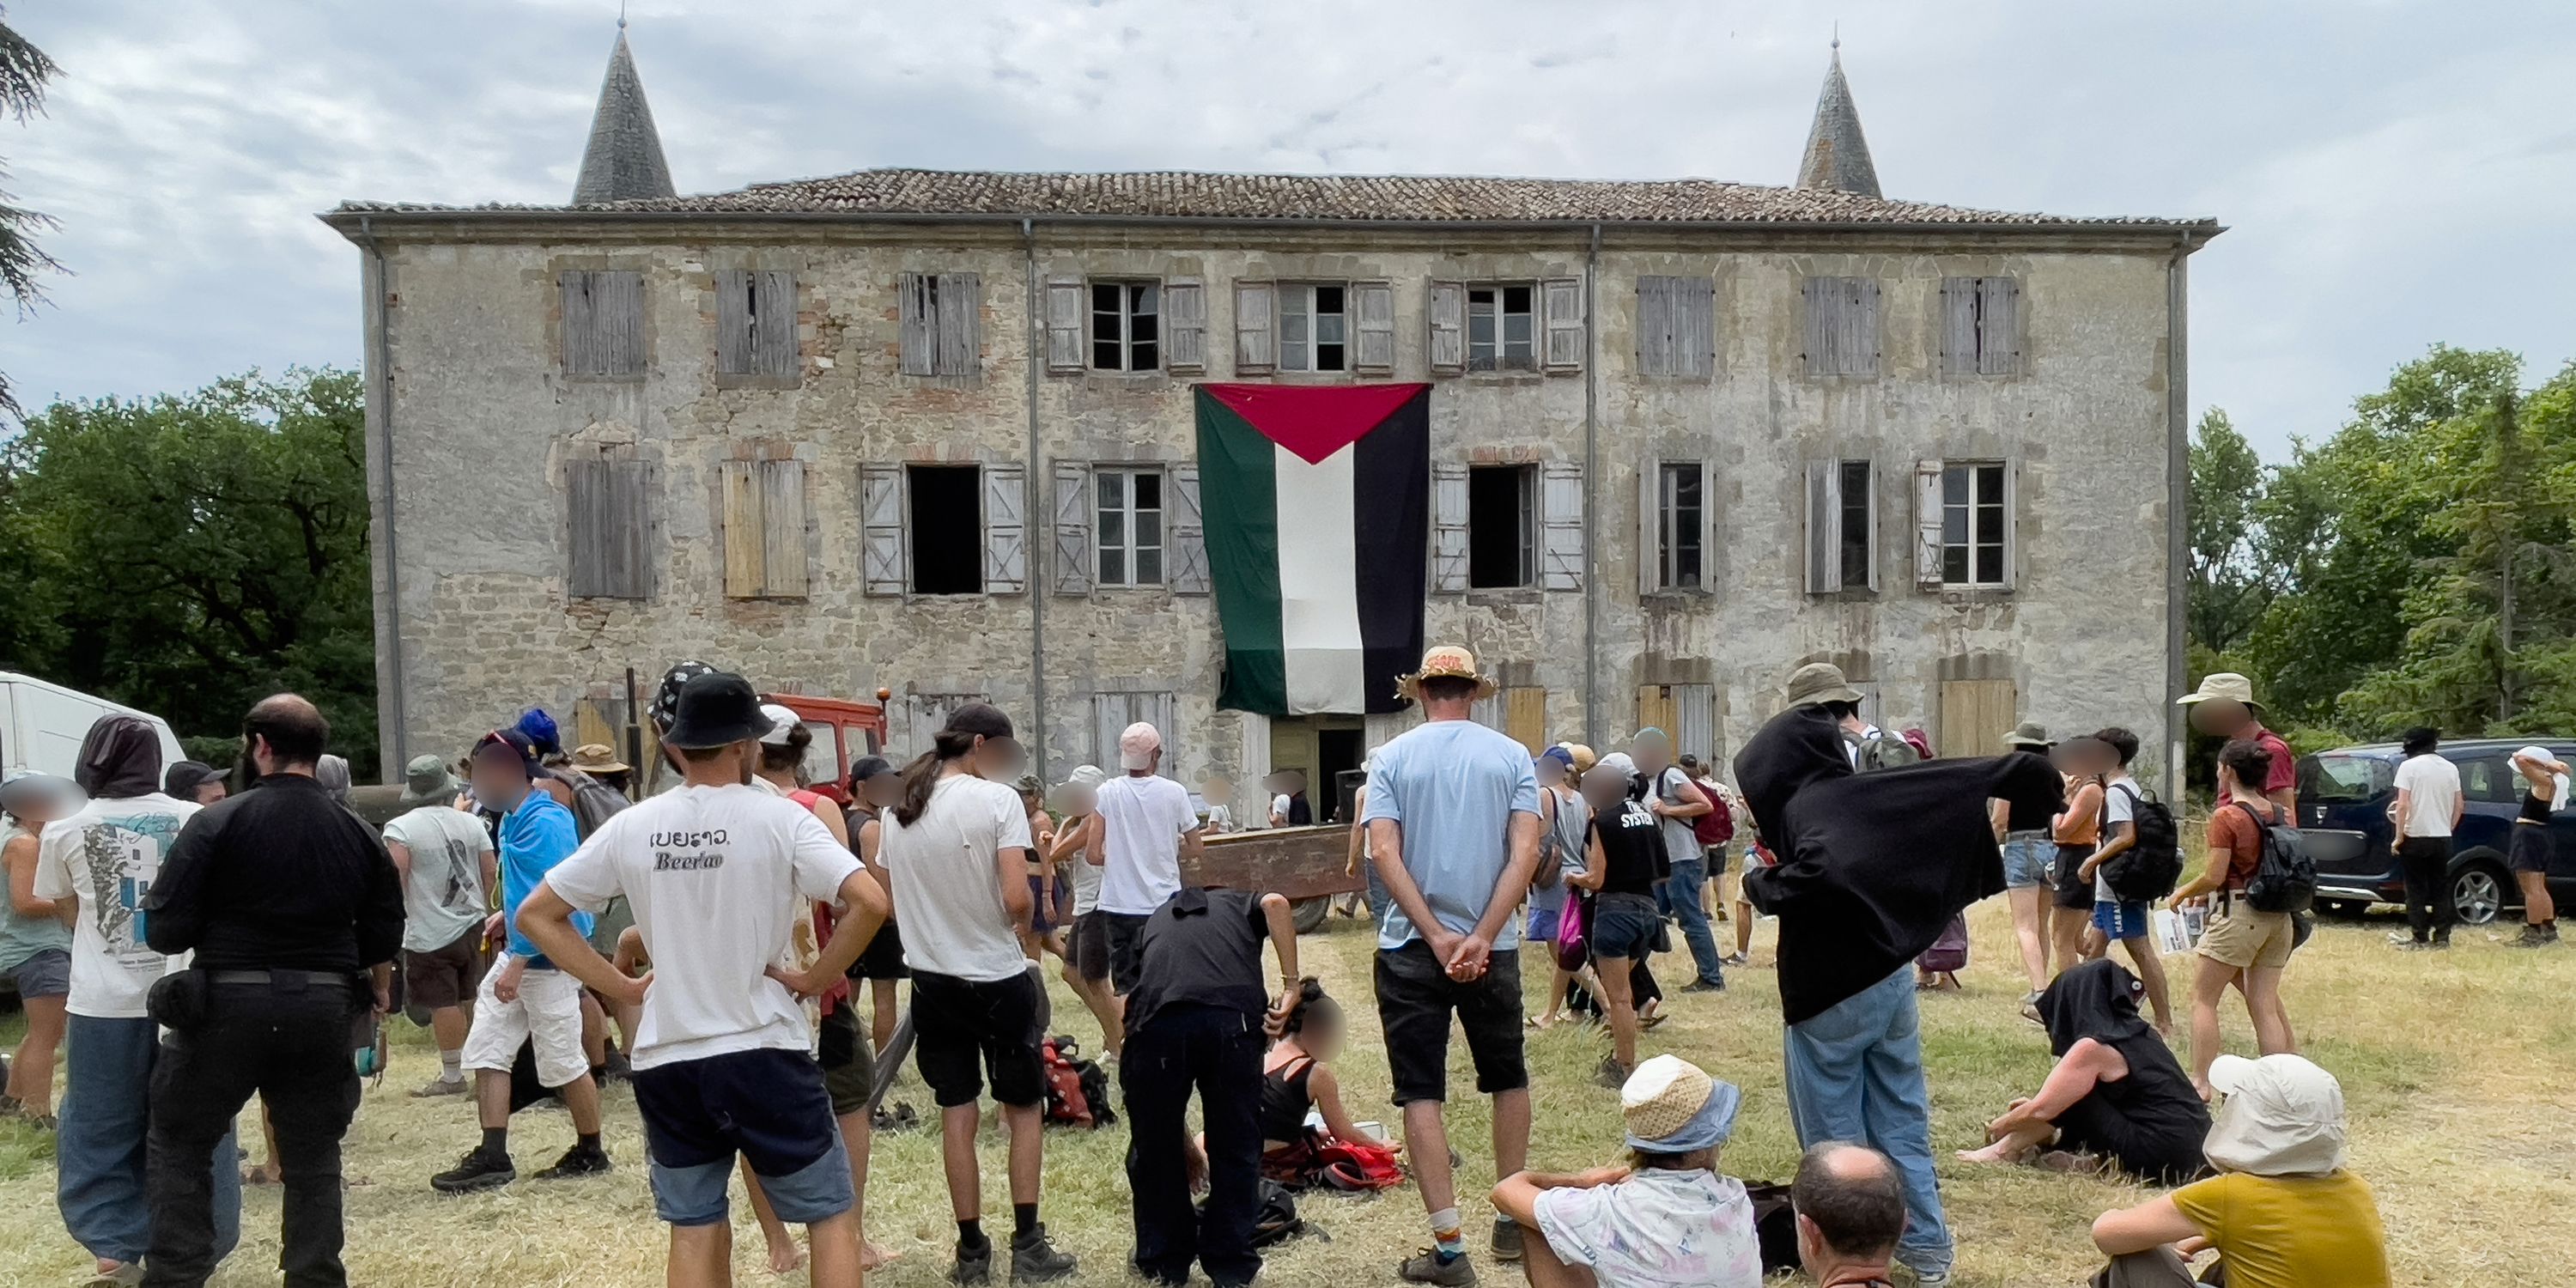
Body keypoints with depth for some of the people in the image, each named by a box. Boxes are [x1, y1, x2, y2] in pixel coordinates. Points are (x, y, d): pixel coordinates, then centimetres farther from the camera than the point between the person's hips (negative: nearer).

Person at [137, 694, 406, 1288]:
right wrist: (378, 992, 24)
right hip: (324, 1009, 3)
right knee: (313, 1155, 14)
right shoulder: (359, 833, 2)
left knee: (180, 1143, 16)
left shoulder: (218, 822, -9)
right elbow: (385, 933, 7)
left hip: (228, 1004, -3)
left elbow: (165, 929, -10)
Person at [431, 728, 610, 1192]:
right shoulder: (514, 818, 10)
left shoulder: (545, 822, -20)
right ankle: (493, 1158, 14)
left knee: (562, 1062, 2)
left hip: (549, 958, -10)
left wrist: (518, 963, -24)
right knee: (486, 1048, 8)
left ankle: (590, 1153, 18)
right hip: (518, 952, 10)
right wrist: (508, 914, 13)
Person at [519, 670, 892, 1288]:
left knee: (694, 1230, 17)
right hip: (764, 1053, -4)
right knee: (832, 1213, 10)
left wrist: (622, 987, 6)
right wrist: (813, 978, -9)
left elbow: (535, 915, 8)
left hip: (666, 1061, 4)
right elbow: (870, 902, -23)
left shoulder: (630, 828, 1)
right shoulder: (780, 818, -12)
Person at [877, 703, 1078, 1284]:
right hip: (998, 978, -4)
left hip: (934, 979, 5)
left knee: (957, 1114, 13)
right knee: (1025, 1108, 12)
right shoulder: (998, 799, -15)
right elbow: (1016, 898, -20)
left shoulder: (897, 810, 3)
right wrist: (1024, 924, 0)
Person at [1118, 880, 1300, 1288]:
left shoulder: (1153, 923, 39)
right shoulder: (1240, 905, 35)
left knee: (1154, 1147, 22)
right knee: (1236, 1147, 18)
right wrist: (1290, 985, 7)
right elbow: (1276, 903, 6)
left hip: (1155, 1020, 1)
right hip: (1233, 1014, -1)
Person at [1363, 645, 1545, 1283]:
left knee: (1420, 1093, 5)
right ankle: (1512, 1221, 28)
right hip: (1491, 947, 2)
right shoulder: (1512, 755, 1)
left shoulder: (1392, 757, -1)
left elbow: (1384, 854, -12)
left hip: (1410, 948, -1)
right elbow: (1525, 854, -10)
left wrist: (1436, 937, -13)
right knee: (1507, 1078, 20)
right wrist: (1481, 938, -13)